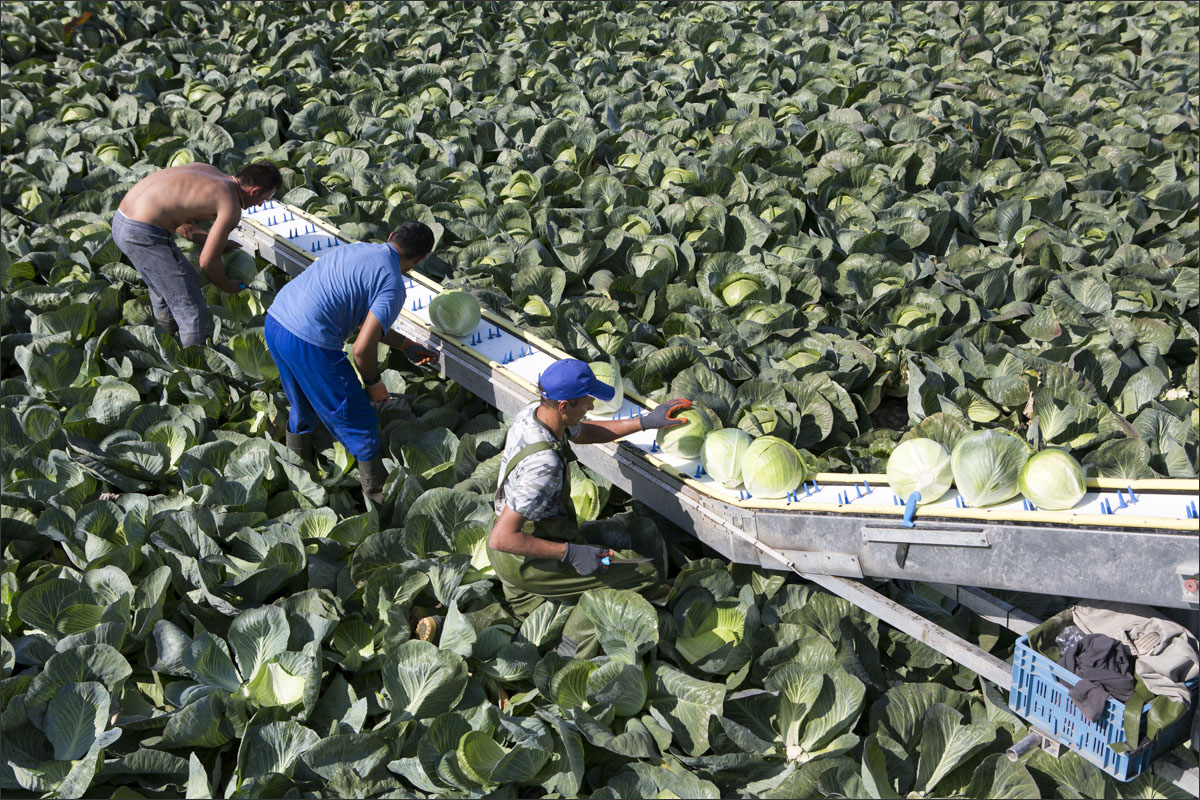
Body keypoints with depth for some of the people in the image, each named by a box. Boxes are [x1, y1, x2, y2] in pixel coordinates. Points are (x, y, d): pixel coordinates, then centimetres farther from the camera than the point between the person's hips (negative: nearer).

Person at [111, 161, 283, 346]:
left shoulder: (209, 171, 15)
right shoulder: (231, 206, -9)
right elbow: (207, 262, -8)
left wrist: (215, 241, 23)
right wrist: (227, 286, 10)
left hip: (121, 220, 10)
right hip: (144, 234, -10)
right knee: (192, 309, 1)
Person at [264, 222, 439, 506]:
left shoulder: (358, 249, 18)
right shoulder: (393, 286, -8)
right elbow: (362, 348, -16)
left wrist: (405, 345, 36)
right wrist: (374, 383, 4)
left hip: (274, 322, 9)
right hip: (309, 342, -9)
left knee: (303, 409, 30)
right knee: (358, 423, 9)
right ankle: (380, 496, 23)